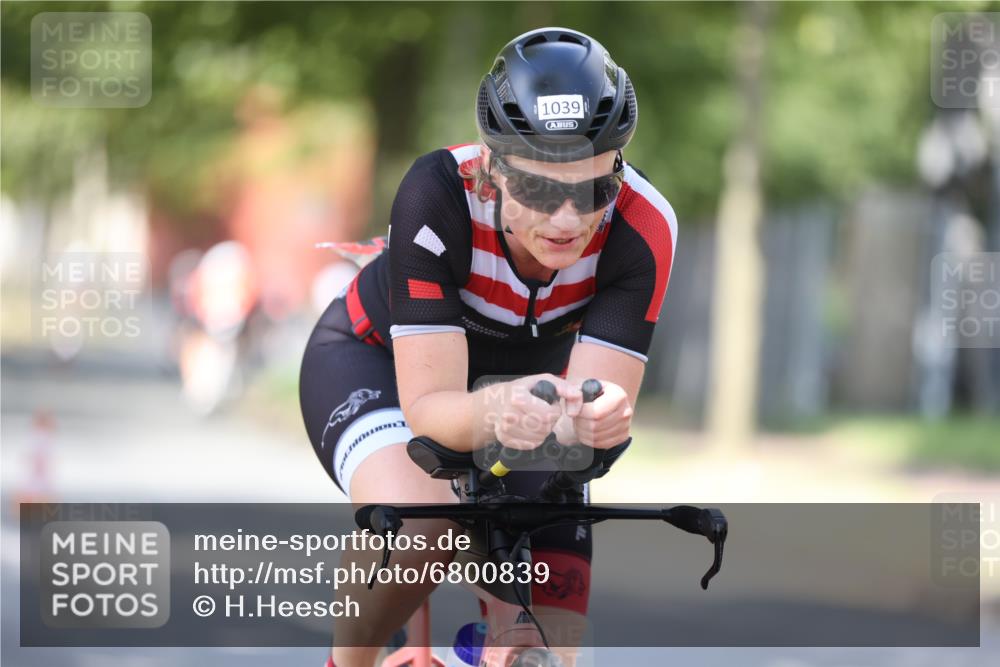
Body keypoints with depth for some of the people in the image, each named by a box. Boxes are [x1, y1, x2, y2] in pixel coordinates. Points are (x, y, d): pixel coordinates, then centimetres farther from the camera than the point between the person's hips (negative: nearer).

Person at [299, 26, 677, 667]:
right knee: (419, 525, -36)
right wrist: (491, 413, -62)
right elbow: (427, 405, -39)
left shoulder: (644, 227, -31)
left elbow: (598, 396, -36)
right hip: (377, 363, -3)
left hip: (526, 373, 3)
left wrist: (596, 418, -60)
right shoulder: (438, 195, -38)